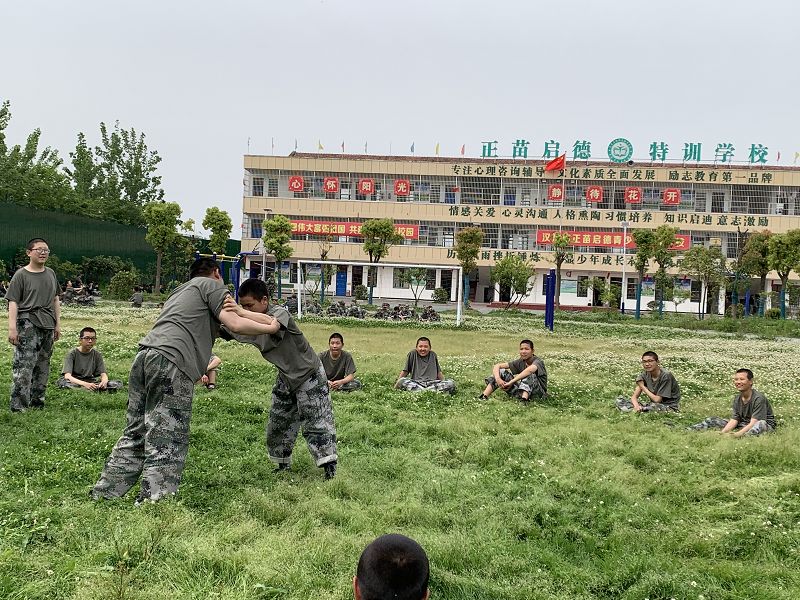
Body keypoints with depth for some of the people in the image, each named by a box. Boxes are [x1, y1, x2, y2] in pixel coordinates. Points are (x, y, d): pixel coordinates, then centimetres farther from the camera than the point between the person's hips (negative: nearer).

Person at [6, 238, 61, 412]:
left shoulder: (50, 273, 14)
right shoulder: (21, 275, -3)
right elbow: (13, 302, -7)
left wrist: (57, 323, 17)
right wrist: (12, 327, -14)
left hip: (48, 325, 6)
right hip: (28, 324, -6)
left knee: (43, 365, 11)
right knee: (24, 365, -11)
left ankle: (37, 402, 21)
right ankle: (18, 406, -9)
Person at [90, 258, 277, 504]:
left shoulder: (180, 291, 35)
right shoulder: (212, 285, 11)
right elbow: (234, 323, 1)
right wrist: (269, 328, 12)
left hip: (144, 356, 8)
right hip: (171, 364, -8)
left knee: (135, 434, 16)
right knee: (166, 444, -7)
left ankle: (103, 494, 21)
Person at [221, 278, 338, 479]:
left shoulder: (280, 312, -27)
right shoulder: (252, 322, -5)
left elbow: (271, 325, -50)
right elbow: (226, 332, -9)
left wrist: (241, 312, -54)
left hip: (309, 375, -8)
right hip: (286, 378, 8)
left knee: (316, 423, -7)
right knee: (278, 423, 12)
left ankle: (330, 468, -1)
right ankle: (283, 465, 27)